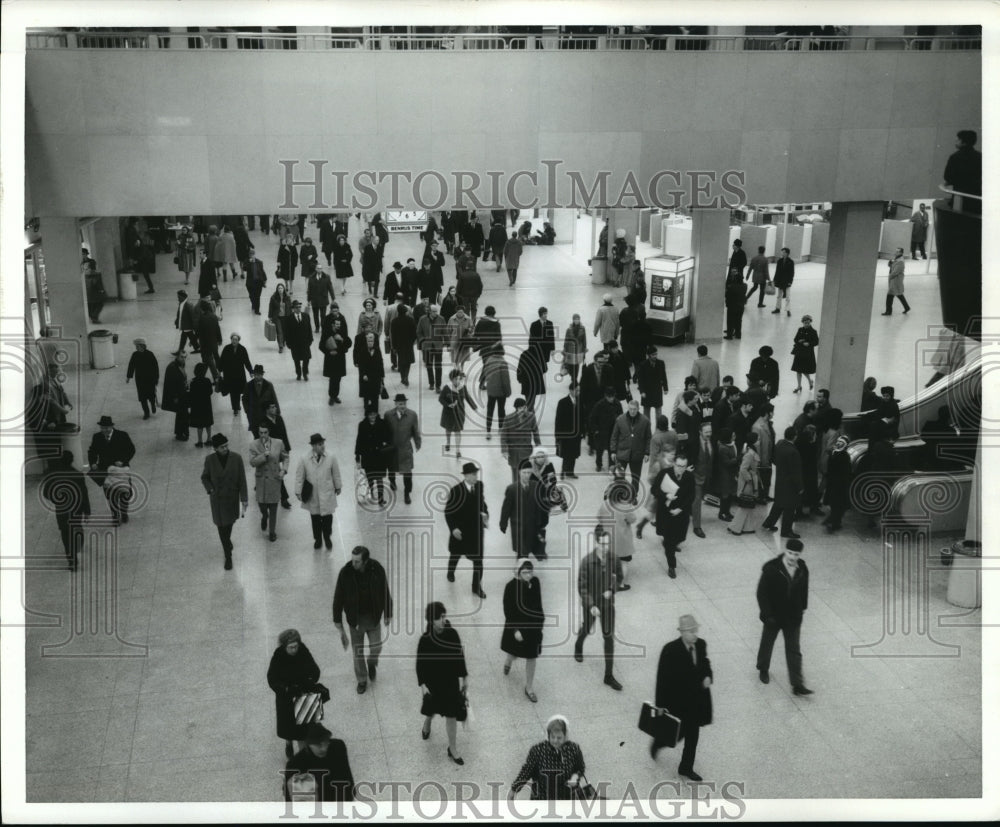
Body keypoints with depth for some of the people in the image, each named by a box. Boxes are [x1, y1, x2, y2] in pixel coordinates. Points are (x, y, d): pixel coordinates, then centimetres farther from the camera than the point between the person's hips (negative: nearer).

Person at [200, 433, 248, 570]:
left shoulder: (236, 458, -15)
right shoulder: (210, 460, -12)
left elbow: (242, 480, -9)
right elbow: (205, 477, 3)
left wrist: (244, 500, -9)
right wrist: (211, 490, -14)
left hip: (232, 498, 0)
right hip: (217, 499, 0)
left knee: (229, 522, 18)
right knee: (221, 526, 5)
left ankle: (227, 541, 50)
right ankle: (228, 556, 18)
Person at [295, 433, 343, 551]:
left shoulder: (331, 459, -10)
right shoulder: (304, 460, -11)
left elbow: (336, 474, 3)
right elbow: (299, 477, -3)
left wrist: (338, 487, 13)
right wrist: (298, 492, -3)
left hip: (327, 495, 0)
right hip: (312, 496, 0)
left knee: (327, 517, 3)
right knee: (315, 518, 12)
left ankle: (327, 538, 27)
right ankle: (317, 539, 32)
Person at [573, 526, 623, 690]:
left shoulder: (613, 557, -15)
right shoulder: (586, 561, -25)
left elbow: (619, 576, 4)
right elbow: (581, 586, -19)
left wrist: (611, 589, -13)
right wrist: (591, 605, -25)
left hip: (607, 601, 2)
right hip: (591, 602, -2)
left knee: (609, 637, 3)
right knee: (587, 629, 22)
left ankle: (609, 675, 12)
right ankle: (578, 646, 60)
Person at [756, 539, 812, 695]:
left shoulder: (802, 569, -8)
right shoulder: (771, 568, -22)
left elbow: (804, 589, 9)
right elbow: (761, 593, -18)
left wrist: (802, 607, 12)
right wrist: (767, 614, -19)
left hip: (793, 617, 3)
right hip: (773, 616, -2)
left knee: (794, 651, 3)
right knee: (767, 643, 19)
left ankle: (797, 685, 6)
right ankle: (763, 669, 44)